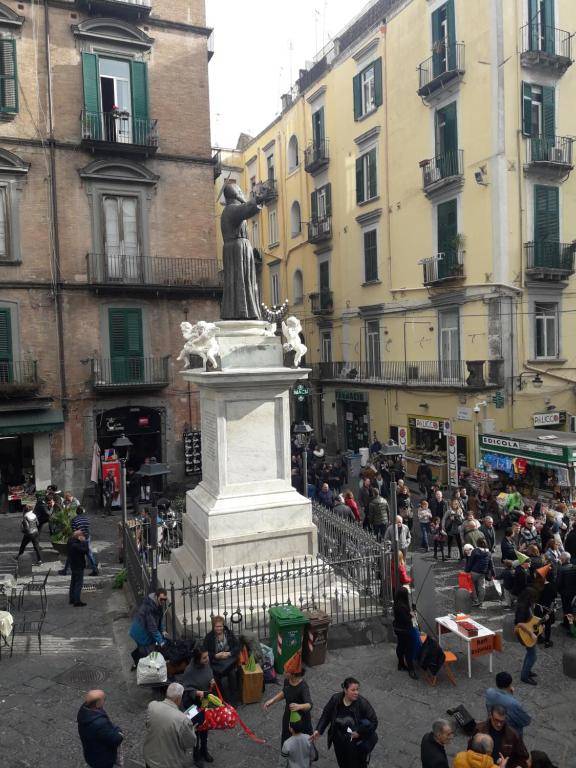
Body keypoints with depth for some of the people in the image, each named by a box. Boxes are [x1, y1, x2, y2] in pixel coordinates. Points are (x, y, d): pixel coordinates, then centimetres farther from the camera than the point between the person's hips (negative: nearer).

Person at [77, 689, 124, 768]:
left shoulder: (84, 711, -16)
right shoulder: (99, 723, -43)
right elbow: (115, 740, -29)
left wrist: (114, 728, -11)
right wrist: (120, 736, -10)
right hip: (102, 759, -7)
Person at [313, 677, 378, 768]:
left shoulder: (363, 703, -25)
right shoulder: (335, 699, -17)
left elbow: (373, 722, -19)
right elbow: (326, 715, -3)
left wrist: (360, 732, -23)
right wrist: (319, 730, -12)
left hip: (356, 744, -3)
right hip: (339, 743, 3)